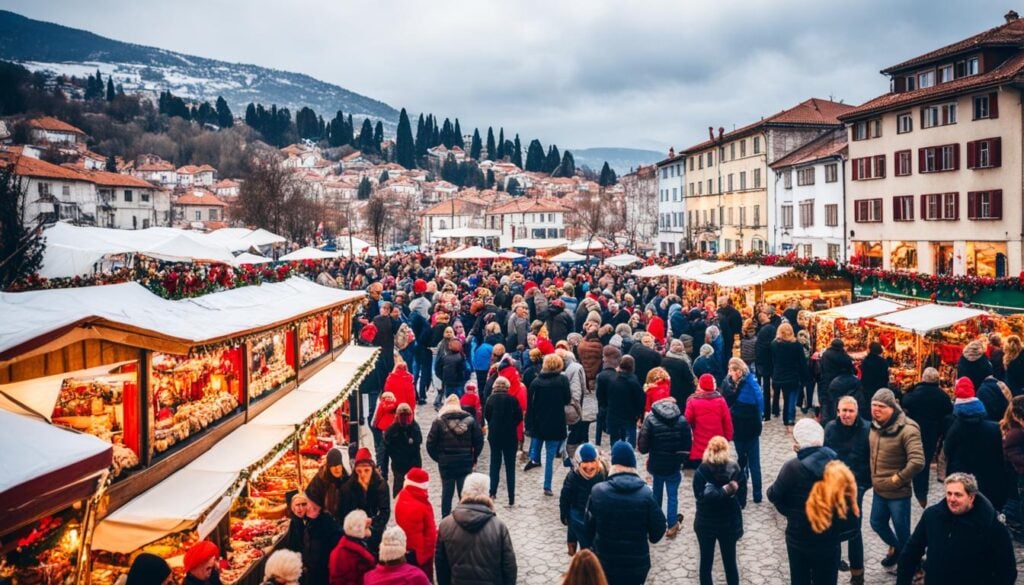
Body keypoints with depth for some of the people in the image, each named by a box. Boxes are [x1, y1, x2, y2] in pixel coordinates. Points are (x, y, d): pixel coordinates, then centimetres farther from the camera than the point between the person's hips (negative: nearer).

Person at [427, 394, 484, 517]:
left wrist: (438, 458, 8)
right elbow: (479, 441, 1)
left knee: (447, 491, 10)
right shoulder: (469, 420, 0)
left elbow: (431, 444, -5)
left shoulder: (439, 421, -5)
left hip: (446, 462, -1)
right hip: (466, 462, 1)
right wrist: (473, 458, 11)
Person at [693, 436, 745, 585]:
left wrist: (723, 491, -17)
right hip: (729, 524, 1)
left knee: (706, 562, 12)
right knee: (730, 562, 15)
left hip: (705, 523, -1)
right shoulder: (737, 471, -9)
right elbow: (742, 501, -8)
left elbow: (700, 497, -21)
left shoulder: (700, 472, -13)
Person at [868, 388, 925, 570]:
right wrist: (874, 476, 9)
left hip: (898, 493, -7)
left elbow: (917, 462, -31)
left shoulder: (907, 429, -23)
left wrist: (898, 479, -21)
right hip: (878, 489, 7)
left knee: (902, 530, 7)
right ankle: (895, 548, 48)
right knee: (877, 523, 22)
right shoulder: (875, 425, 1)